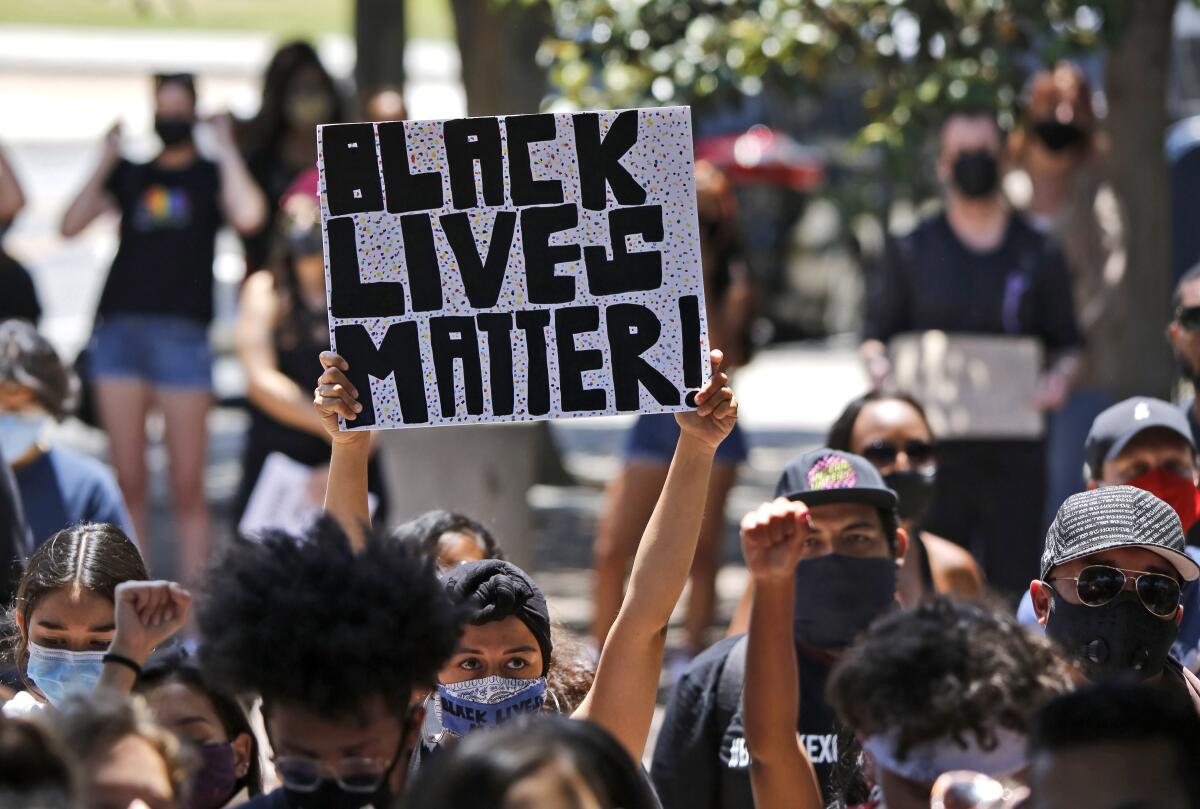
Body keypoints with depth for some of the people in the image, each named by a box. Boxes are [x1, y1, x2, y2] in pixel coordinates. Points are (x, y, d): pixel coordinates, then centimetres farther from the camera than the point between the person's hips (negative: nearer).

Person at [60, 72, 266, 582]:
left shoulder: (210, 177, 9)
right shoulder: (130, 175, 16)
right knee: (128, 480, 2)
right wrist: (106, 162, 4)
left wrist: (225, 150, -4)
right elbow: (71, 225, 6)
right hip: (119, 329, 3)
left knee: (187, 484, -4)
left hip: (181, 334, -3)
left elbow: (248, 216, -13)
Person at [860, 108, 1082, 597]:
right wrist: (878, 365, -9)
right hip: (934, 442, 0)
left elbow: (1067, 343, 14)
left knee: (1012, 581, -2)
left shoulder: (1037, 254, 12)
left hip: (1014, 450, 0)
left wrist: (1060, 376, -7)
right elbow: (876, 333, 13)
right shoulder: (913, 250, 11)